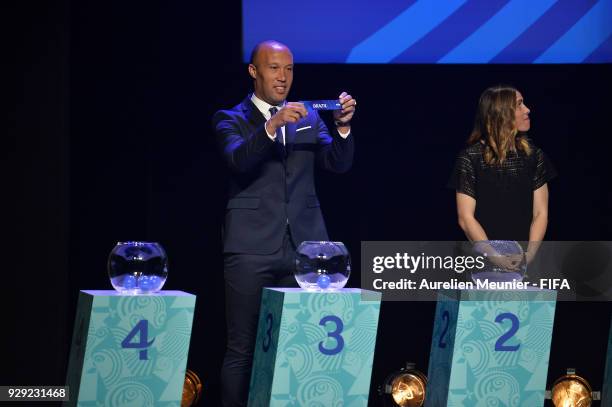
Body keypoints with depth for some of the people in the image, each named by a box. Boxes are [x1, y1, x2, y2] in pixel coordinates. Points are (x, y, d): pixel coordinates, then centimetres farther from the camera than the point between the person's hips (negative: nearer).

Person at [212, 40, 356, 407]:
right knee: (243, 348, 0)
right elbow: (237, 159, -16)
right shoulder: (232, 119, 4)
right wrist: (272, 126, -31)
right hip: (253, 248, -3)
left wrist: (342, 126, -15)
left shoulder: (309, 118, 15)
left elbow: (339, 163, 3)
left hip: (304, 245, 3)